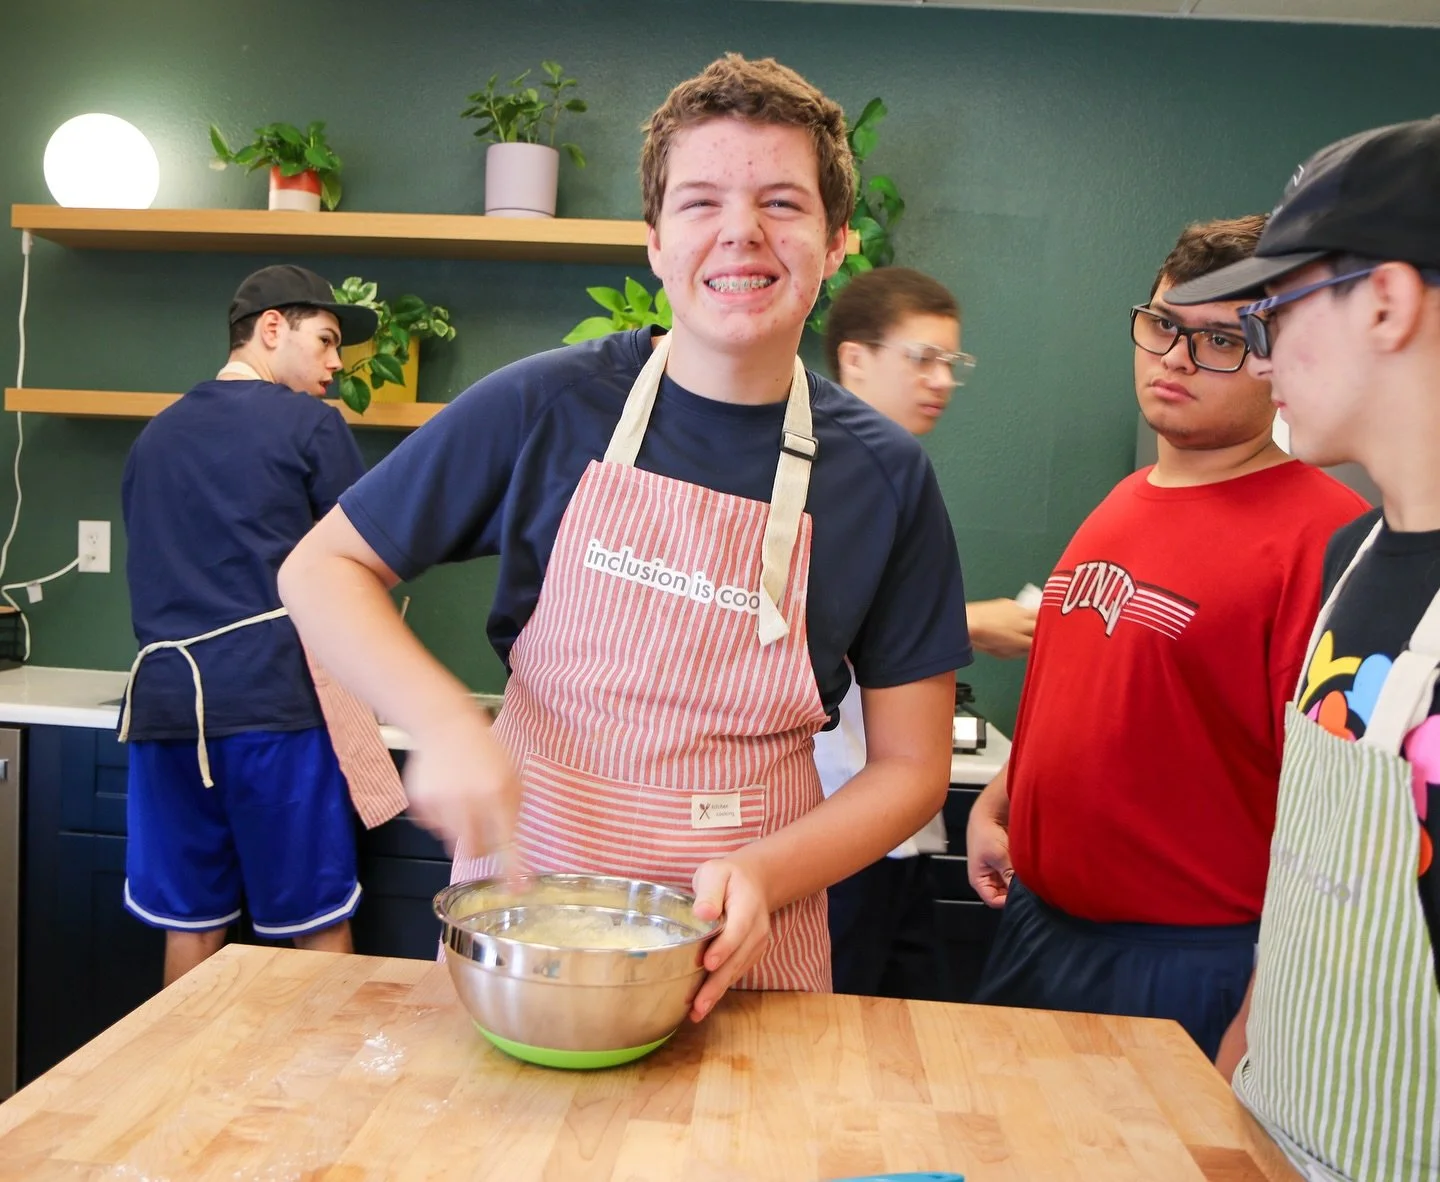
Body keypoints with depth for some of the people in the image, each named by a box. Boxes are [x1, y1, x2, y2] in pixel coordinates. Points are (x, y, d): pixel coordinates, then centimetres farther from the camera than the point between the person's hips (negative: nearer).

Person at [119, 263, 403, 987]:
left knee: (191, 927, 13)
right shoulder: (309, 423, 1)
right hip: (272, 699, -5)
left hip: (164, 699, 6)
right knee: (320, 927, 3)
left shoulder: (154, 435, 18)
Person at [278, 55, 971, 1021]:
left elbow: (912, 766, -1)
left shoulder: (887, 477, -6)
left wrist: (763, 874, -17)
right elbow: (323, 568, -2)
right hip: (520, 895, 0)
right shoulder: (546, 408, -10)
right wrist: (446, 722, -18)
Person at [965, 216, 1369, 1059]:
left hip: (1185, 963, -7)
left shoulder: (1325, 534, -18)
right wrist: (995, 805, 9)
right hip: (1037, 917, 8)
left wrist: (1257, 1030, -19)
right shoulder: (1126, 503, 8)